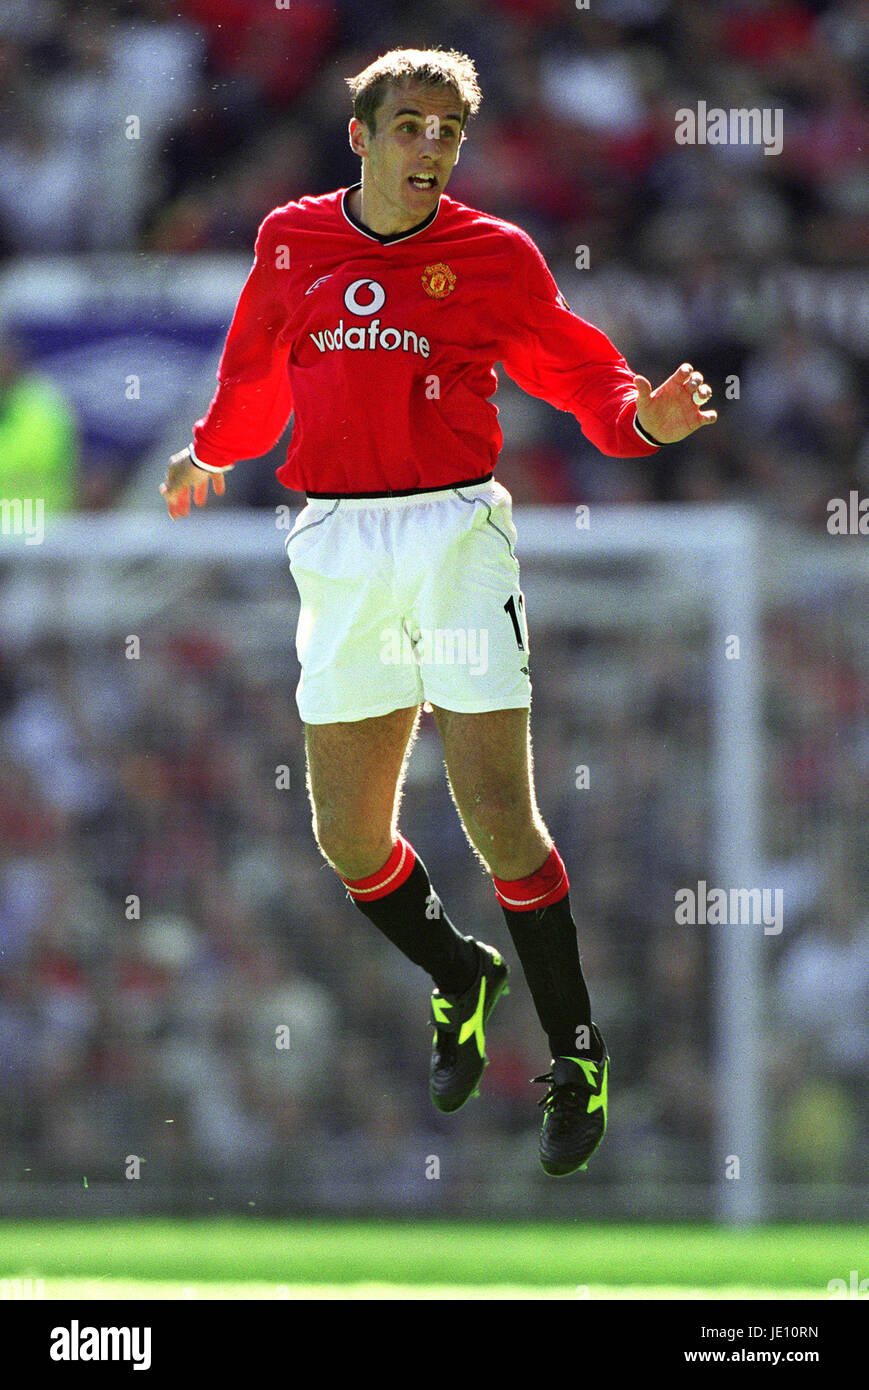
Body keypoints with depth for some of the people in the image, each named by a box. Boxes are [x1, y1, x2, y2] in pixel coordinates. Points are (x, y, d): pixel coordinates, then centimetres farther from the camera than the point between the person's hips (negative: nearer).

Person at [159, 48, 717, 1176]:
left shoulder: (494, 256, 1)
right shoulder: (290, 247, 8)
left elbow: (578, 372, 5)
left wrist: (644, 416, -14)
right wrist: (210, 452, 31)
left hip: (455, 531, -3)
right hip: (338, 540, 3)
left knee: (497, 816, -12)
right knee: (348, 837, 5)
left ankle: (575, 1055, 1)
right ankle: (459, 978, 35)